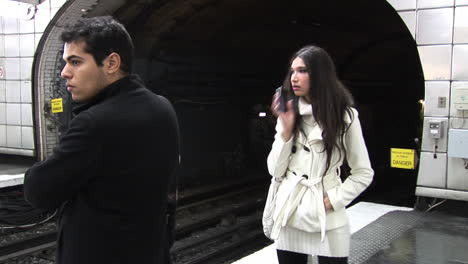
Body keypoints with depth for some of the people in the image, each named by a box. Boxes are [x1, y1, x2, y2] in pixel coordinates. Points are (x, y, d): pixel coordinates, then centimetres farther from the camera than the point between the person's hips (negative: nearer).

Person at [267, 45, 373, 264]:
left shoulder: (345, 116, -4)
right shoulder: (289, 115, 5)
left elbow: (363, 173, 1)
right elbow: (276, 171, 1)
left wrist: (333, 200, -9)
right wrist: (286, 129, -8)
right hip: (288, 218, 3)